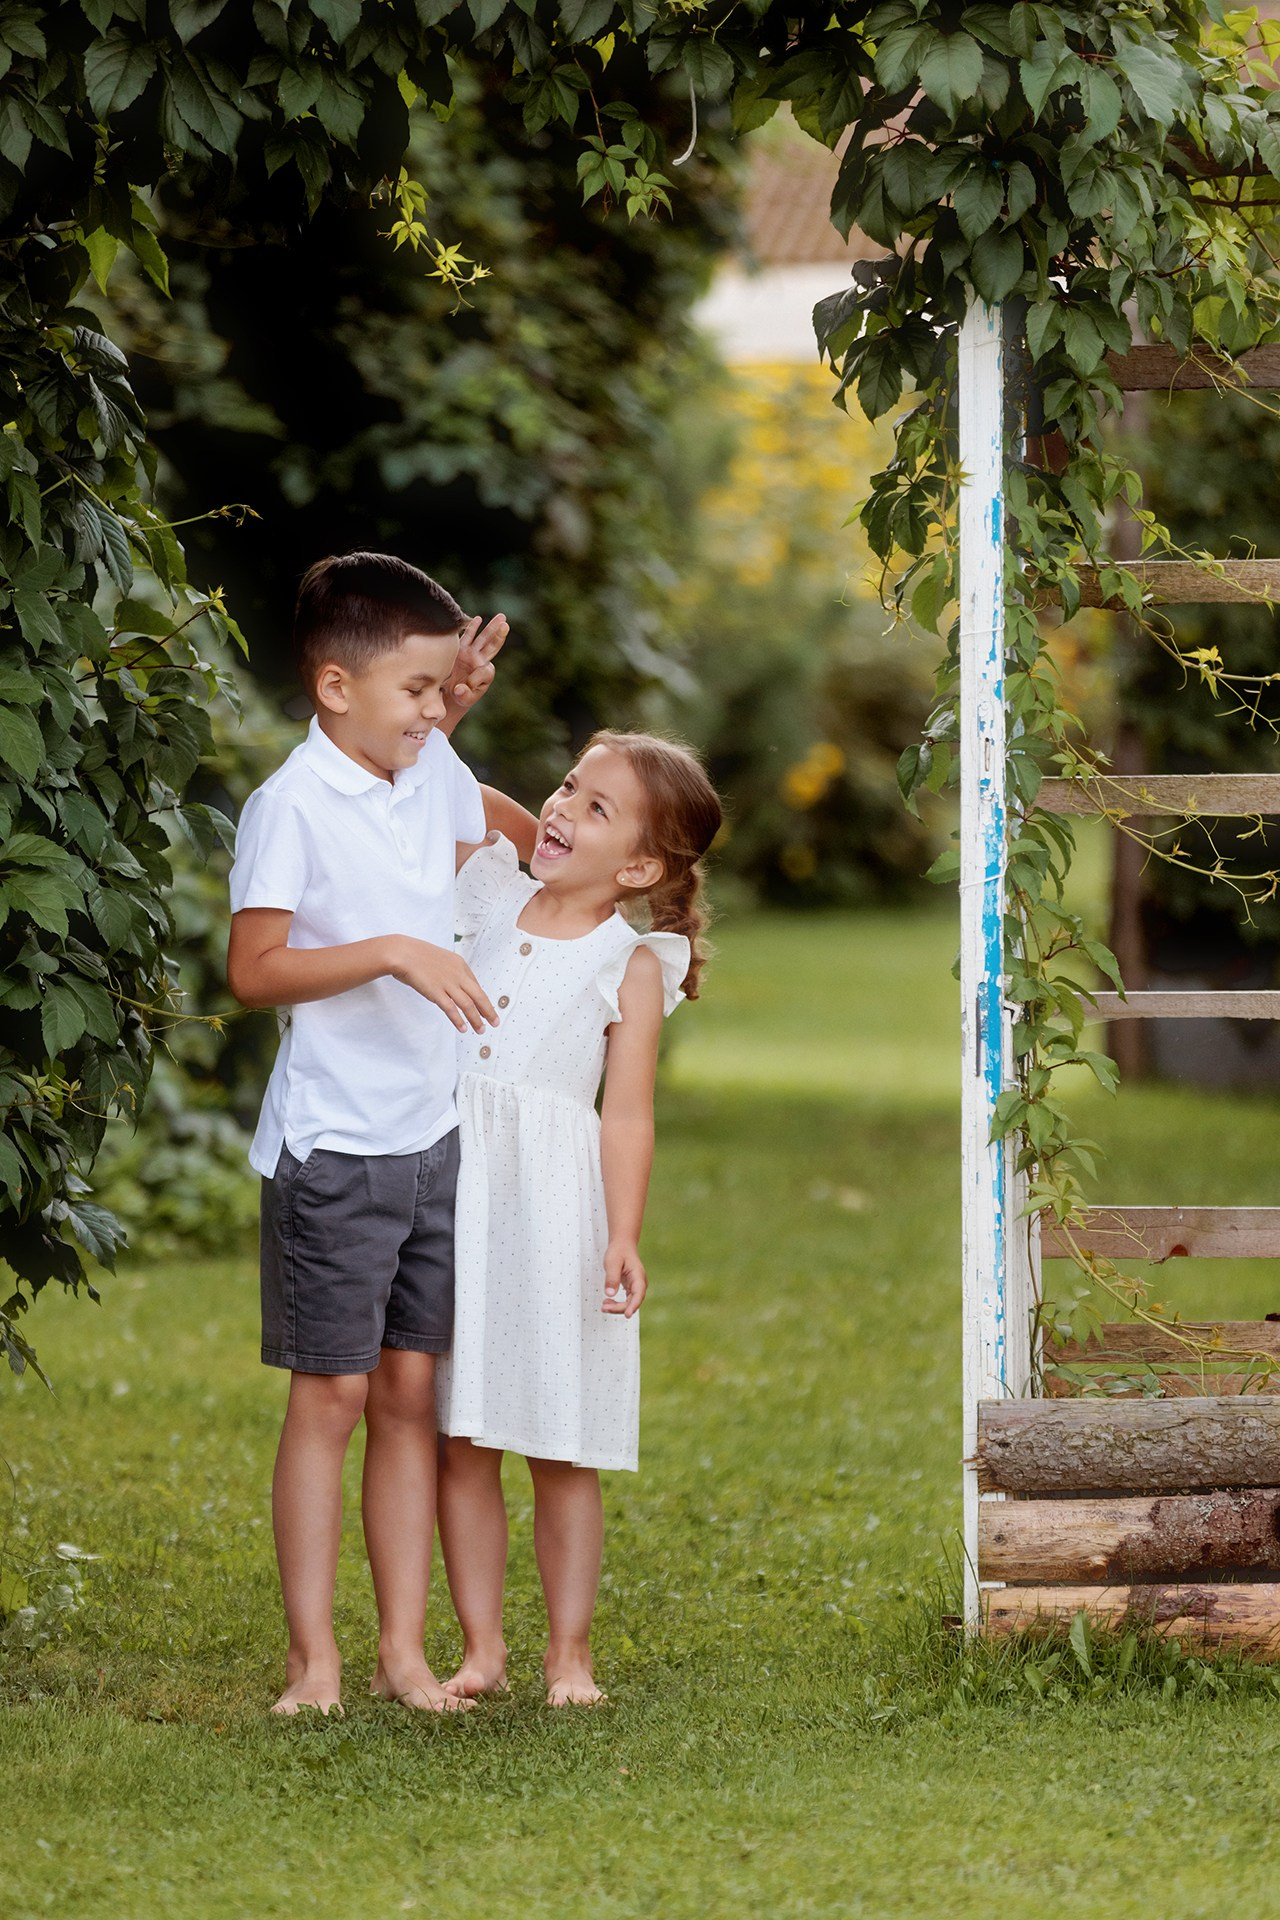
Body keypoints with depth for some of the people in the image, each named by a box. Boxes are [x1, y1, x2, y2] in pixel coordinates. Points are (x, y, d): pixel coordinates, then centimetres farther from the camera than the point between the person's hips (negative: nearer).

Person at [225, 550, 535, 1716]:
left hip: (432, 1136, 7)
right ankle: (313, 1659, 3)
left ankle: (405, 1648, 11)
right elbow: (254, 970, -18)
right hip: (332, 1148, -6)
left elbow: (489, 820, 31)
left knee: (410, 1394, 8)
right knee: (330, 1397, -2)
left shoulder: (434, 774, 7)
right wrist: (393, 953, -25)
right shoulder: (293, 805, -14)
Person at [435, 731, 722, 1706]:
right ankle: (482, 1645, 11)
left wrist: (625, 1240, -12)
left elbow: (629, 1115, -3)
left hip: (552, 1207, -3)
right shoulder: (489, 899, 8)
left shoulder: (631, 967, -1)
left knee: (561, 1451, 3)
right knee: (462, 1439, 4)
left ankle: (571, 1652, 11)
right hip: (456, 1190, 3)